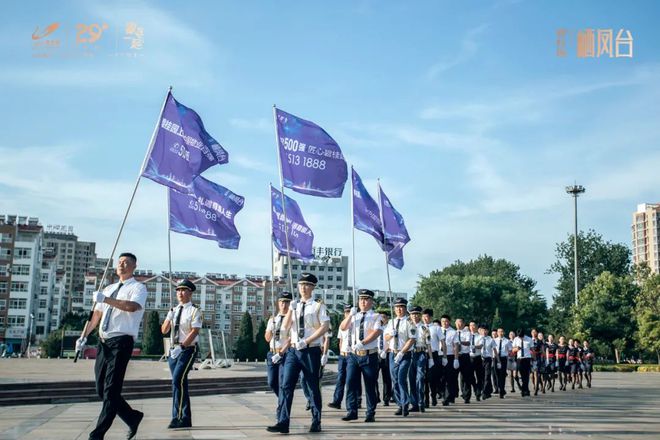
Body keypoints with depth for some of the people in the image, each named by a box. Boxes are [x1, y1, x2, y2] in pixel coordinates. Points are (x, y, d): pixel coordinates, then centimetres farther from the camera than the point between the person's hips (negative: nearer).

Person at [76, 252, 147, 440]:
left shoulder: (138, 288, -2)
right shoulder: (108, 289, 21)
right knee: (102, 389, 11)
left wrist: (105, 299, -21)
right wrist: (84, 336, 10)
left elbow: (132, 306, -22)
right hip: (103, 341, 8)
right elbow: (96, 314, 19)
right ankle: (132, 417, 26)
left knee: (111, 390, -9)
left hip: (121, 342, -8)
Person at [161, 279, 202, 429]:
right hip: (173, 349, 7)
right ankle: (184, 418, 17)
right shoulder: (174, 310, 13)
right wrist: (169, 317, -7)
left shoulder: (194, 310, -6)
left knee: (178, 381, -17)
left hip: (187, 349, -7)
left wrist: (182, 346, -22)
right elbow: (164, 330, 10)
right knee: (181, 383, 10)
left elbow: (195, 331, -15)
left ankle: (179, 418, -10)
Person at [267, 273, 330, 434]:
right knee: (286, 386, -5)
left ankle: (316, 422, 17)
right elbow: (285, 327, 5)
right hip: (293, 350, 4)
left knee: (313, 387, 6)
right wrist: (291, 309, -9)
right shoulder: (294, 306, 13)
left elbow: (325, 327, -12)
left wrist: (306, 341, -17)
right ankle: (283, 422, -7)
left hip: (311, 351, -4)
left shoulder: (318, 306, -1)